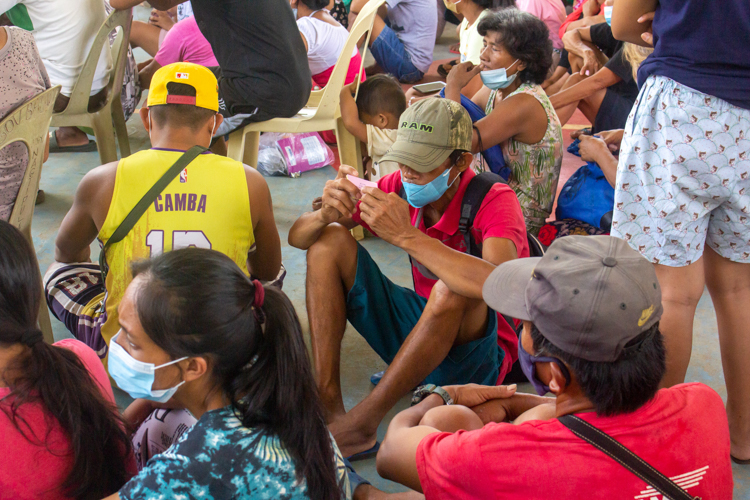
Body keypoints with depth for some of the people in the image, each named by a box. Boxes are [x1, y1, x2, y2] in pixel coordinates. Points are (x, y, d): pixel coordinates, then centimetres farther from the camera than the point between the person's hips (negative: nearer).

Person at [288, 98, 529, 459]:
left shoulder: (494, 201, -20)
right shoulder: (398, 187, -6)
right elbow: (298, 237, -3)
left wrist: (407, 236, -39)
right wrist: (327, 215, -27)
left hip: (478, 354, -5)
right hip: (415, 332, 5)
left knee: (454, 288, -38)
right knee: (329, 240, -8)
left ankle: (359, 426, -25)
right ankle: (328, 406, -17)